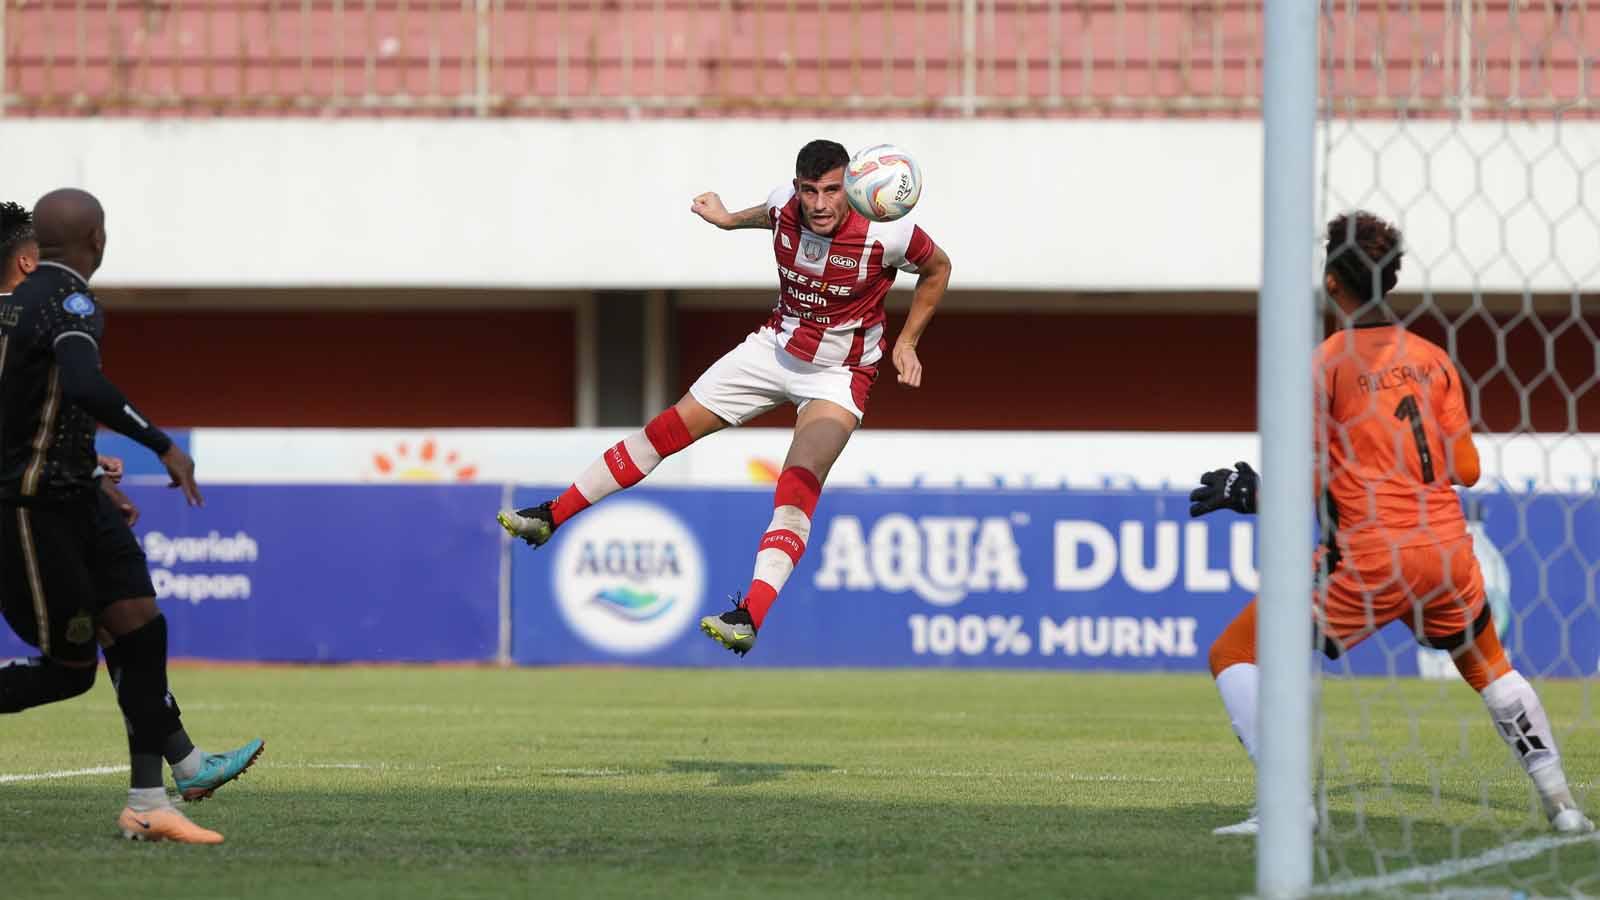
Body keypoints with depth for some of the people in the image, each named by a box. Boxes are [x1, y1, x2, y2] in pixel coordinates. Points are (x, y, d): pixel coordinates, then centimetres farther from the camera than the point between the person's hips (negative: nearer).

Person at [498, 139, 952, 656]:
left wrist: (907, 342, -7)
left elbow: (938, 268, -5)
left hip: (838, 375, -5)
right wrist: (730, 220, 18)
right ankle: (552, 516, 16)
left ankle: (749, 618, -39)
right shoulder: (786, 206, -14)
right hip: (776, 344, 5)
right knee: (669, 429, 5)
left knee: (798, 485, -27)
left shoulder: (884, 234, -26)